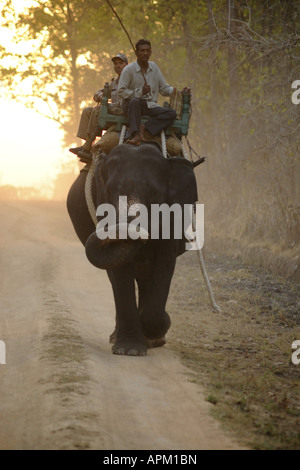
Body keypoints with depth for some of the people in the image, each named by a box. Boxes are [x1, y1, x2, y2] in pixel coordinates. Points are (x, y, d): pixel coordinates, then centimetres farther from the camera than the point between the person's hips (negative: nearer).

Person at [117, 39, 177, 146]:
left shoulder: (154, 67, 14)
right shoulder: (129, 69, -2)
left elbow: (164, 88, 16)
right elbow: (121, 91, -8)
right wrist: (140, 92, -17)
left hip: (150, 106, 5)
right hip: (131, 105, -5)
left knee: (172, 113, -19)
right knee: (135, 101, -40)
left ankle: (144, 127, -33)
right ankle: (135, 134, -54)